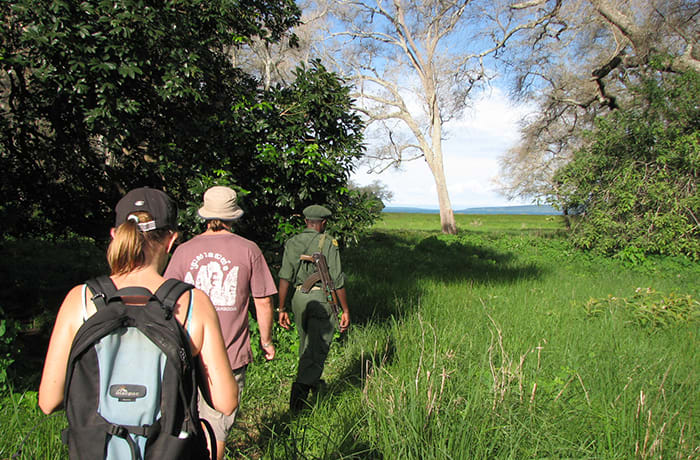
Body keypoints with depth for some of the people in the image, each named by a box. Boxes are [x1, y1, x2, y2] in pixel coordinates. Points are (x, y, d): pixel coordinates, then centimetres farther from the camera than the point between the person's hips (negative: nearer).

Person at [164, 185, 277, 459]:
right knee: (217, 426, 10)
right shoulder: (248, 250, -5)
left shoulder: (184, 251, 0)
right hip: (231, 354, -2)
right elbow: (263, 303, -3)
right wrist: (266, 340, 12)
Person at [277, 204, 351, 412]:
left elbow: (285, 277, 1)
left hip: (299, 297, 5)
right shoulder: (329, 243, -7)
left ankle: (312, 381, 40)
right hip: (322, 299, -5)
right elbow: (337, 281, -9)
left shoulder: (292, 242, 5)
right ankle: (302, 385, -19)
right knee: (317, 346, -2)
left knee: (306, 342, 22)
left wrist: (281, 309, 4)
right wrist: (345, 310, -3)